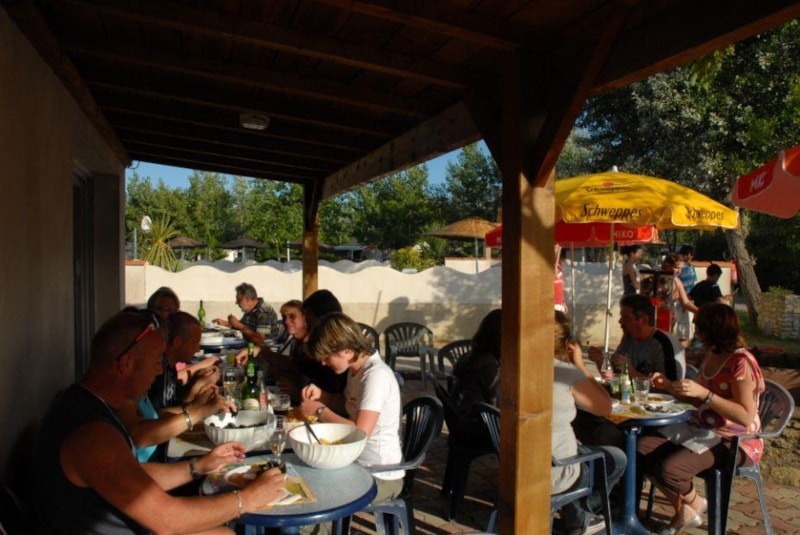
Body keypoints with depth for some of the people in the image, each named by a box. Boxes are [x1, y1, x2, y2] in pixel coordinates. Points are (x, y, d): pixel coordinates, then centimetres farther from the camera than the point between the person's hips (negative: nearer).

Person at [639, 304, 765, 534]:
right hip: (702, 428, 8)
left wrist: (703, 392, -31)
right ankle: (682, 510, 10)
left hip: (734, 440, -8)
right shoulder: (711, 355, 6)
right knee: (643, 448, -9)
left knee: (669, 469, -27)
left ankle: (696, 504, 10)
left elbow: (746, 416, -25)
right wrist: (670, 385, 4)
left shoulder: (741, 362, -19)